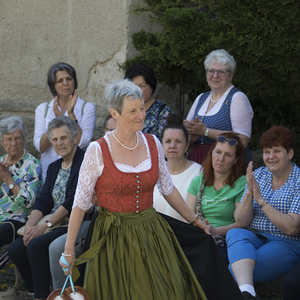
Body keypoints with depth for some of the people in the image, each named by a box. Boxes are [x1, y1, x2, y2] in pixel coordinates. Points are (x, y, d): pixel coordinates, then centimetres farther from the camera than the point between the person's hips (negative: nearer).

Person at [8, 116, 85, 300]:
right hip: (54, 225, 8)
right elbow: (43, 201, 11)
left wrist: (44, 226, -19)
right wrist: (30, 225, -8)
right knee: (15, 249, -11)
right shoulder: (54, 167, 18)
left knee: (36, 246, -28)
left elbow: (72, 202, -16)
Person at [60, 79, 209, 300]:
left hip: (150, 232, 4)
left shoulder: (152, 144, 2)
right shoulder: (98, 151, -12)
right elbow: (80, 202, -8)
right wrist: (69, 249, -8)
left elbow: (168, 189, 15)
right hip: (114, 238, -4)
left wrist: (193, 219, 20)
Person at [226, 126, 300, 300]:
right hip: (255, 239, 4)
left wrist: (261, 200, -16)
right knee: (235, 234, -34)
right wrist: (249, 193, -12)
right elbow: (241, 222, 4)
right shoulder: (257, 176, 10)